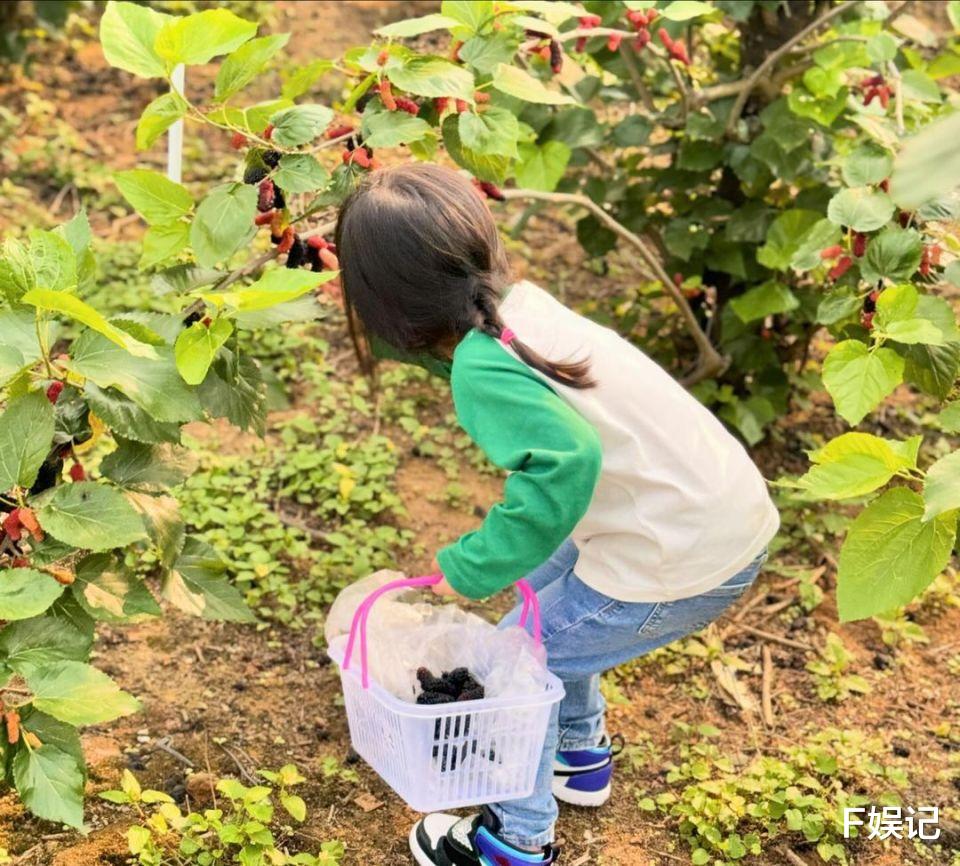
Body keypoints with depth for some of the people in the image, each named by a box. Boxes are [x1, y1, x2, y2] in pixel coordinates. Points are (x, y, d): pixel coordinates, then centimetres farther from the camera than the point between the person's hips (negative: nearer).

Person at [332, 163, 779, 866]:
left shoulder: (482, 371, -22)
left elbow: (564, 463, -36)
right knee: (543, 589, 27)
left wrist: (468, 571, -26)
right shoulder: (522, 303, 2)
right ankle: (581, 754, 46)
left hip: (679, 562, -9)